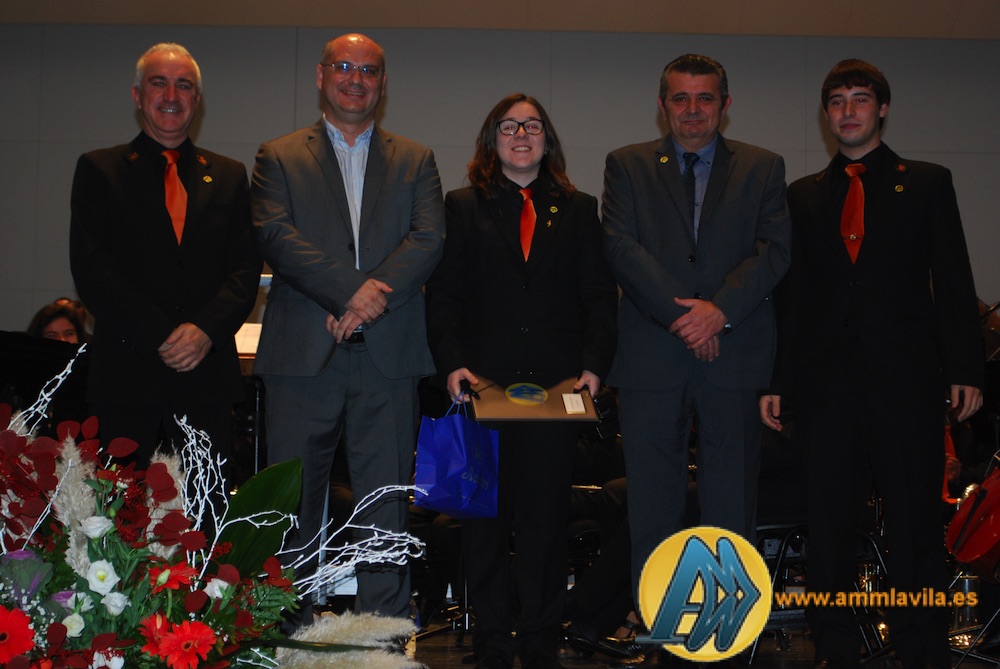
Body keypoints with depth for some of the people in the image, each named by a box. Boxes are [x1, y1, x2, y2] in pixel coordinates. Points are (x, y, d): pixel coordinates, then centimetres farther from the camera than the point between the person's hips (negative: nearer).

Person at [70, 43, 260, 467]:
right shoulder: (99, 170, 8)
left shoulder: (228, 176, 15)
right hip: (126, 376, -2)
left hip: (208, 374, 2)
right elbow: (91, 269, -2)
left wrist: (206, 329, -11)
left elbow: (246, 268, 8)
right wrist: (160, 337, -11)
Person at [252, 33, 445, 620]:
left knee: (387, 501, 2)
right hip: (304, 354, -1)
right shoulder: (279, 157, 12)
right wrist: (351, 289, -17)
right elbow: (275, 236, -4)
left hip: (389, 357, 1)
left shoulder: (415, 161, 16)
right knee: (294, 504, 3)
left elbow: (430, 240, 1)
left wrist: (369, 301, -14)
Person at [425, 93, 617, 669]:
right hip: (485, 383, -1)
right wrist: (452, 363, -10)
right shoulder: (464, 206, 10)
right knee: (486, 515, 3)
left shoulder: (579, 209, 13)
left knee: (547, 517, 3)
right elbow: (443, 294, 4)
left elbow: (599, 295, 8)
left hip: (556, 385, 1)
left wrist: (594, 365, -6)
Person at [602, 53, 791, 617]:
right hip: (652, 354, 0)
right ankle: (655, 628, 11)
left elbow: (774, 250, 0)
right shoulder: (628, 165, 11)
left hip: (735, 351, 0)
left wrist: (720, 308, -15)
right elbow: (623, 247, -2)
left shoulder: (763, 167, 12)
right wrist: (680, 314, -12)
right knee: (653, 502, 2)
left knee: (732, 501, 4)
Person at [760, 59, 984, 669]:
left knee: (915, 523, 0)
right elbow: (793, 293, 12)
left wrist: (965, 370, -6)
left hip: (906, 378, -2)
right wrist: (778, 382, 7)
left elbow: (953, 282, 2)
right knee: (830, 522, 5)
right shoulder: (805, 195, 14)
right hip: (828, 383, 3)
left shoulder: (927, 184, 8)